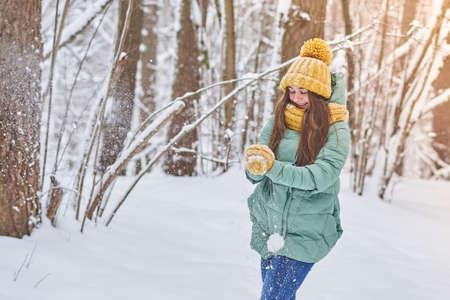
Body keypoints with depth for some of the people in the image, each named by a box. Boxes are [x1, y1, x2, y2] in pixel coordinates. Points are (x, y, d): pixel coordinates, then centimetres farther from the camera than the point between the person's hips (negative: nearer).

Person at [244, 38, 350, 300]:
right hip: (267, 227, 5)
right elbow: (253, 175, -4)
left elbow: (319, 177, -24)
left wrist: (273, 167, -34)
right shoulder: (278, 121, 2)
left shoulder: (336, 132, -9)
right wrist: (255, 165, -28)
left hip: (304, 235, -4)